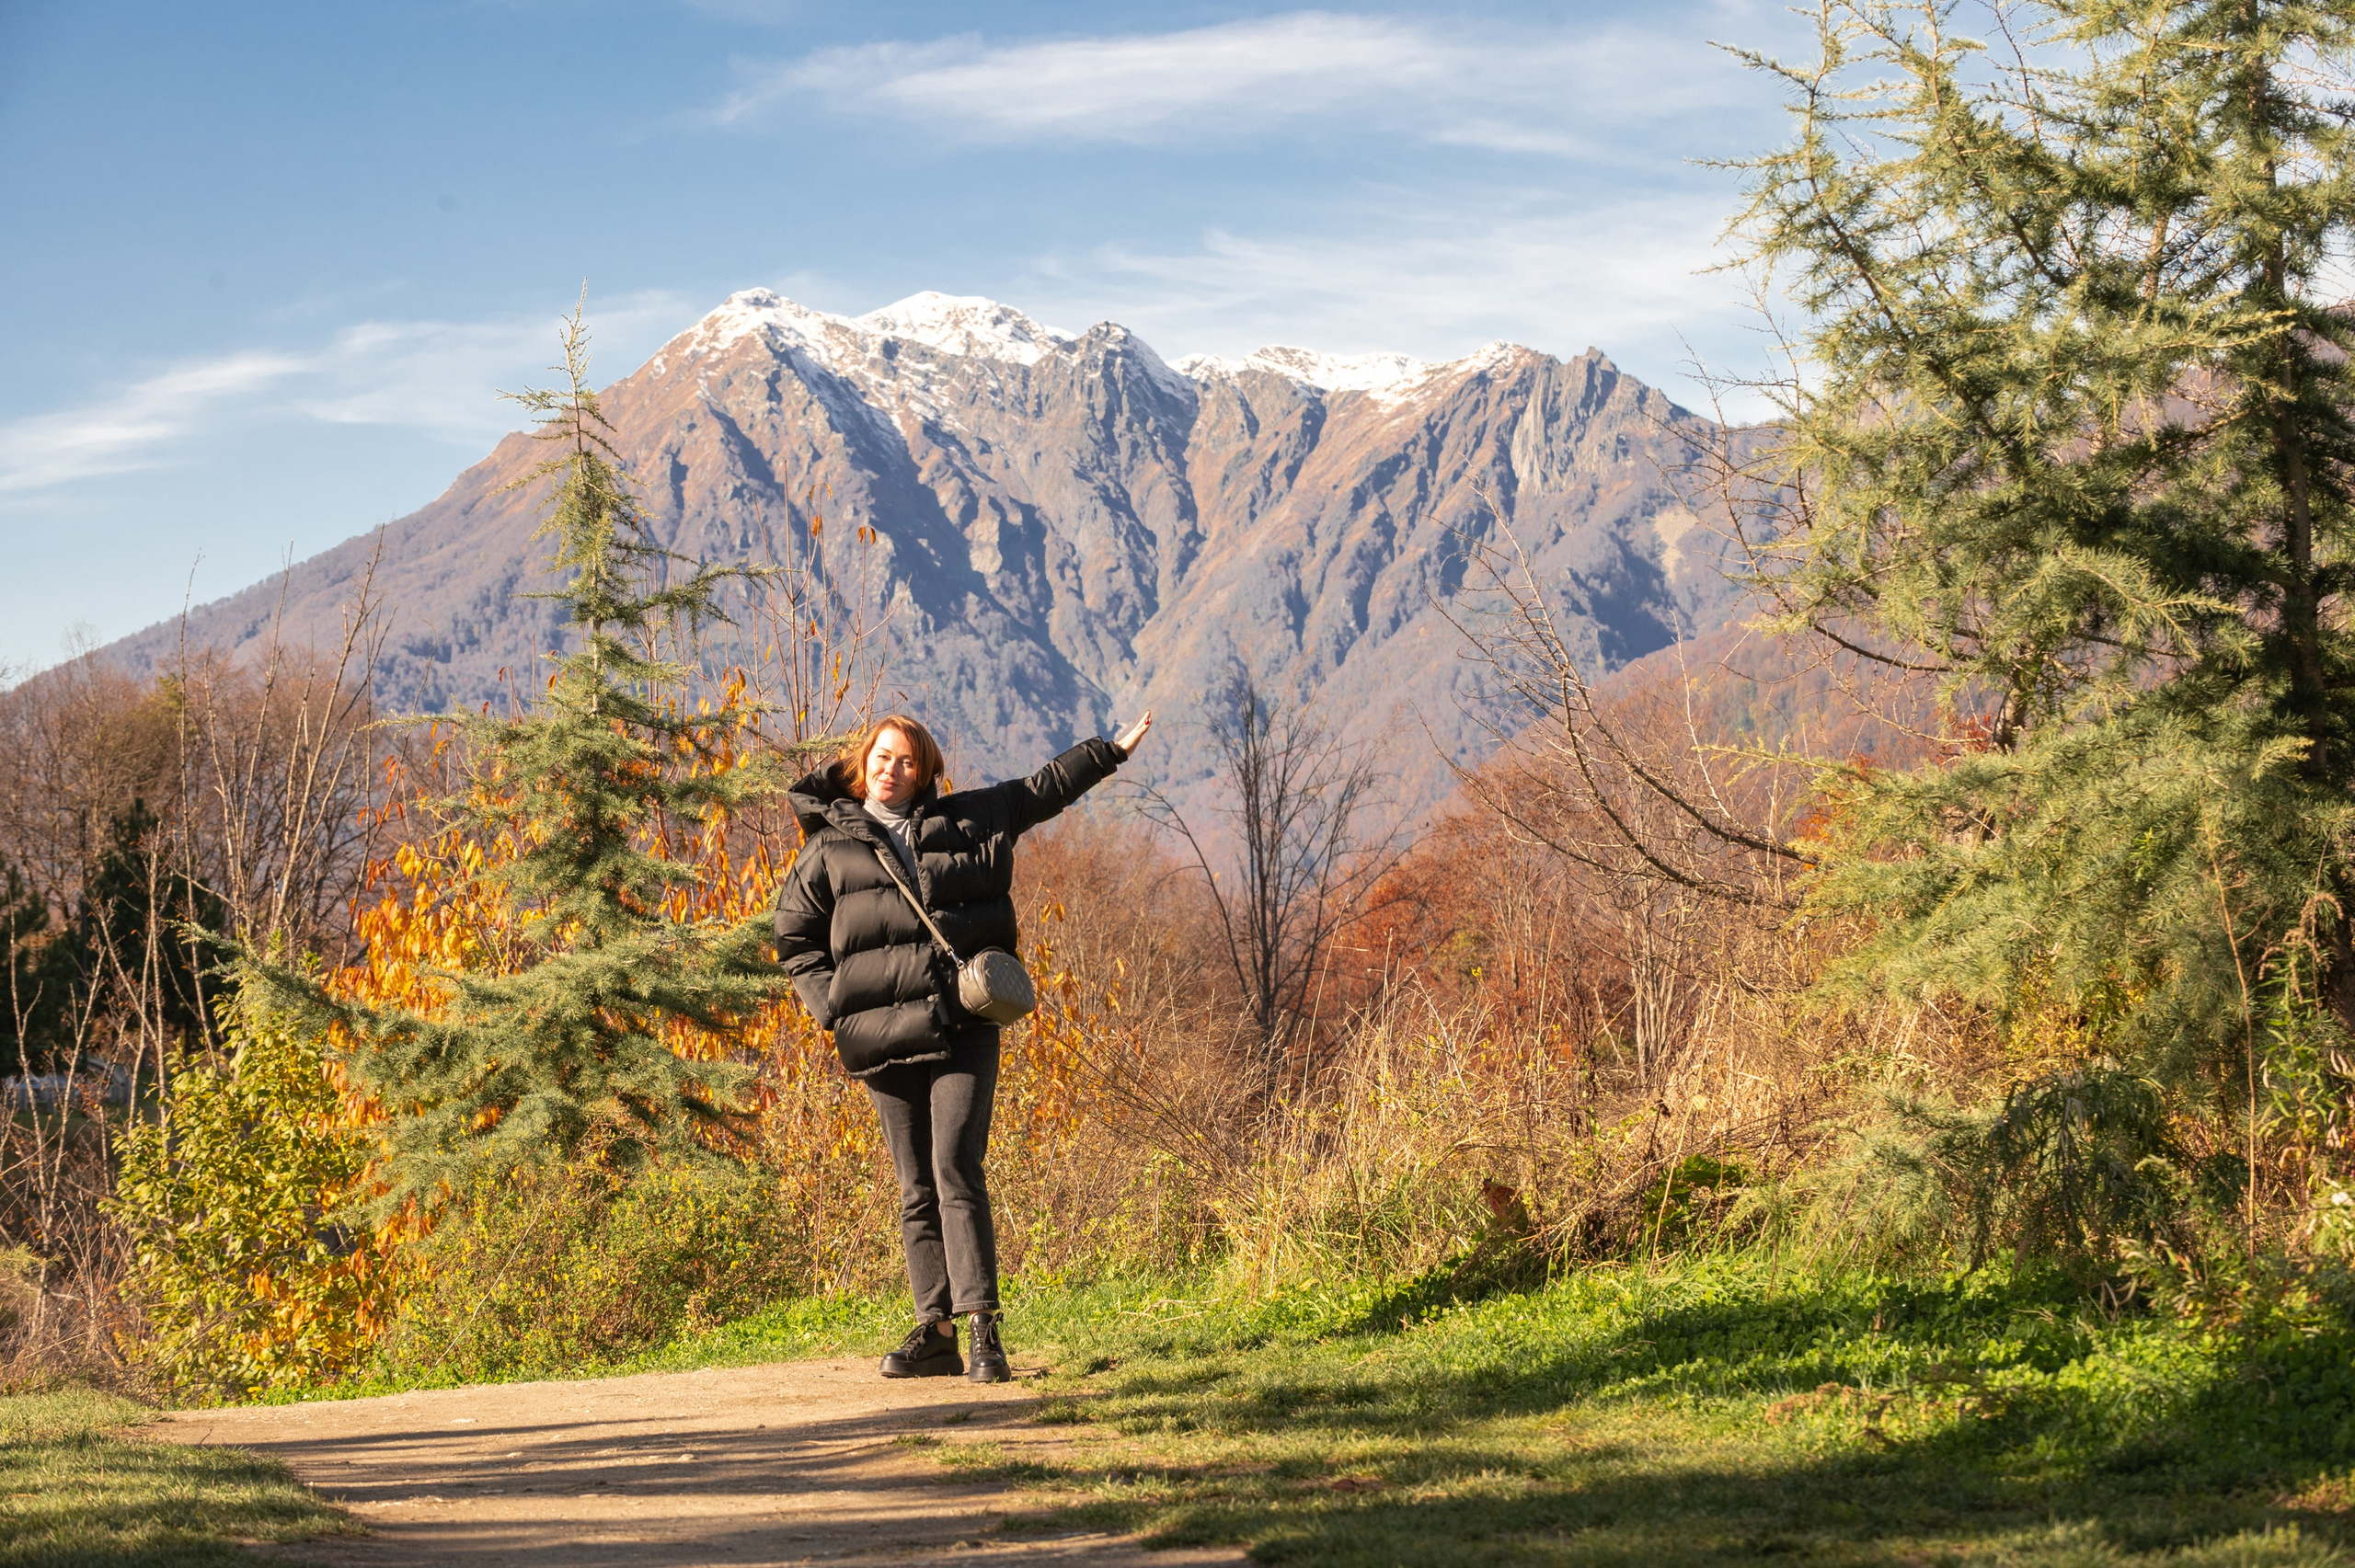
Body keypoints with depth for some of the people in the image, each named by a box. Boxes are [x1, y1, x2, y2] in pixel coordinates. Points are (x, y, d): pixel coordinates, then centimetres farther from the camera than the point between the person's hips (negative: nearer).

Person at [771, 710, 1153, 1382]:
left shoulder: (965, 821, 14)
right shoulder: (832, 846, 11)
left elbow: (1040, 790, 25)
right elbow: (795, 937, 16)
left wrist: (1112, 750, 28)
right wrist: (833, 1006, 4)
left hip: (964, 1030, -1)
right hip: (884, 1037, 1)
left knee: (956, 1172, -13)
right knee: (916, 1189, 4)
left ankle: (983, 1329, -16)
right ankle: (935, 1332, 7)